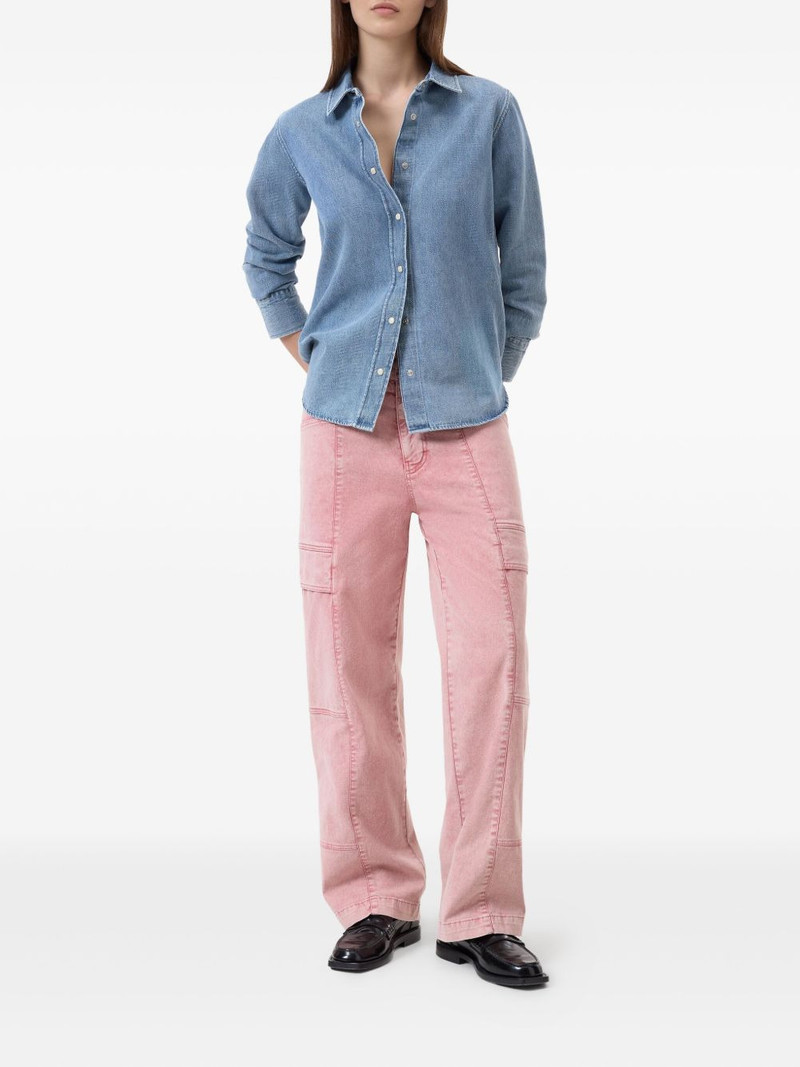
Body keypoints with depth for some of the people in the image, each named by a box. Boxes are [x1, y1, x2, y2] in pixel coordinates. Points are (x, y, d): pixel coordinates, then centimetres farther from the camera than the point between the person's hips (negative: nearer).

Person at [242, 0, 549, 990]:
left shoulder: (490, 113, 3)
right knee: (351, 667, 3)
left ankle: (479, 914, 8)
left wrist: (486, 381, 8)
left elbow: (522, 273, 9)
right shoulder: (302, 133, 7)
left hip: (467, 432, -1)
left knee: (491, 660, -4)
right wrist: (313, 363, 12)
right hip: (348, 429, 1)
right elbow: (267, 258, 23)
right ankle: (376, 898, 18)